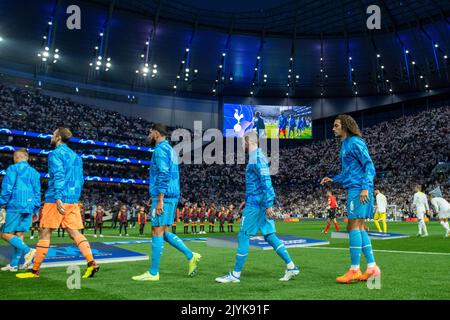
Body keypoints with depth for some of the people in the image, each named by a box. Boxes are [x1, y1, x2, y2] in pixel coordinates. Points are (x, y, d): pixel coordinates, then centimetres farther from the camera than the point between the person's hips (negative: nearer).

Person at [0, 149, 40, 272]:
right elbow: (37, 193, 17)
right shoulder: (34, 172, 17)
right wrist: (36, 210, 20)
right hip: (29, 208, 6)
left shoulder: (13, 169, 0)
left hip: (15, 206, -6)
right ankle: (13, 264, 7)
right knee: (19, 235, 7)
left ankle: (28, 251, -20)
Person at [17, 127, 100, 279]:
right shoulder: (76, 156, 19)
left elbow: (58, 176, -16)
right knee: (74, 232, 4)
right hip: (73, 201, 7)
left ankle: (35, 271, 10)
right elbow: (80, 180, 20)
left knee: (44, 233, 3)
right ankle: (92, 263, -9)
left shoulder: (55, 154, -4)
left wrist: (58, 198, -22)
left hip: (57, 200, -7)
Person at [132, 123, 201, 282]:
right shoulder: (171, 150, 21)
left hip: (163, 197, -10)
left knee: (157, 232, -4)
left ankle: (153, 273, 3)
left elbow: (164, 175, -20)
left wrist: (159, 200, -22)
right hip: (172, 196, 10)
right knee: (164, 232, 13)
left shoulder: (160, 149, -10)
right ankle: (191, 256, 9)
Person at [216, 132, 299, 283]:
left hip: (255, 204, -10)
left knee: (243, 236, -3)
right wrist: (248, 199, 27)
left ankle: (235, 275, 4)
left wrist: (268, 205, -22)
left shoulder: (257, 158, -14)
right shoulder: (257, 157, 17)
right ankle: (291, 267, 12)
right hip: (261, 203, 10)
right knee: (269, 235, 11)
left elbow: (266, 182, -21)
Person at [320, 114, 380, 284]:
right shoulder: (345, 144, 21)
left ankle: (354, 270, -4)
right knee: (359, 228, 10)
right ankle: (372, 267, 16)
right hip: (354, 189, 10)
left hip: (358, 190, -10)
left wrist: (365, 187, -23)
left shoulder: (355, 142, -8)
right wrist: (333, 179, 19)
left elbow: (369, 166, -14)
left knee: (353, 227, -9)